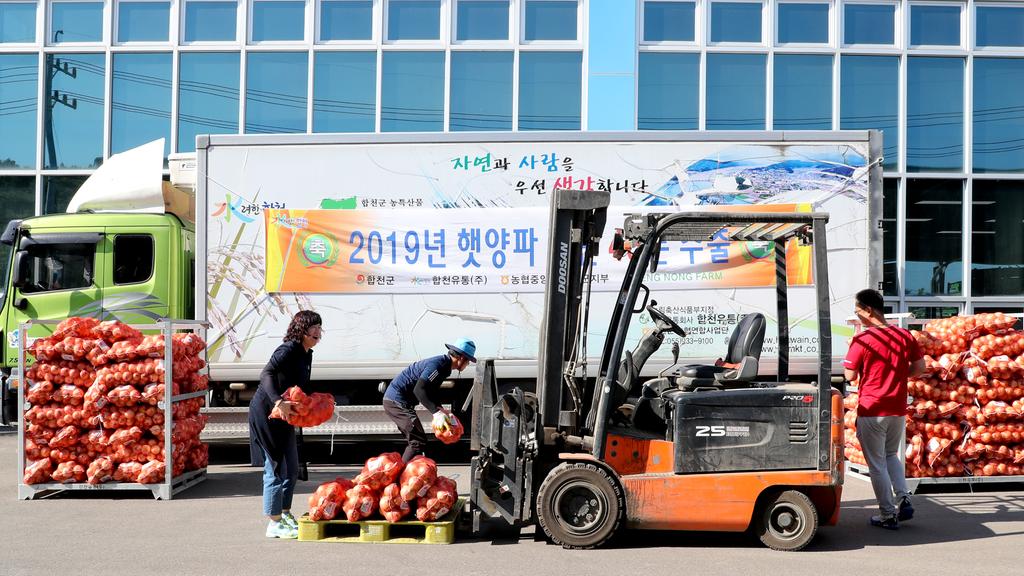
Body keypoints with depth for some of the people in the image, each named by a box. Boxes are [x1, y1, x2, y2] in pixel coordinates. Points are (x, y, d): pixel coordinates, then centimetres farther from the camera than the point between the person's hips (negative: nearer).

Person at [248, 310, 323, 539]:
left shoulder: (307, 354, 10)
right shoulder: (289, 349, -19)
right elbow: (267, 374, -33)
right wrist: (278, 402, -44)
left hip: (284, 417, 10)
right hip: (266, 413, -10)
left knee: (291, 469, 16)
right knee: (275, 468, -5)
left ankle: (285, 514, 31)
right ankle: (275, 524, 4)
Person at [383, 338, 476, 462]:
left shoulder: (443, 365, 12)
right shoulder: (437, 365, -19)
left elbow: (430, 392, 19)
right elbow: (419, 389, -29)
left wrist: (440, 409, 3)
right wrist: (436, 412, -31)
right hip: (397, 401, -10)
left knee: (413, 441, 17)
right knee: (419, 441, -11)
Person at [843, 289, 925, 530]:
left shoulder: (862, 339, -14)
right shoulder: (905, 335, 1)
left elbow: (850, 376, -9)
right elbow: (919, 368, 6)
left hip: (871, 411, -5)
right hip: (898, 409, 5)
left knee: (877, 463, 6)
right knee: (891, 455, 24)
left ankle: (888, 515, 9)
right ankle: (904, 499, 8)